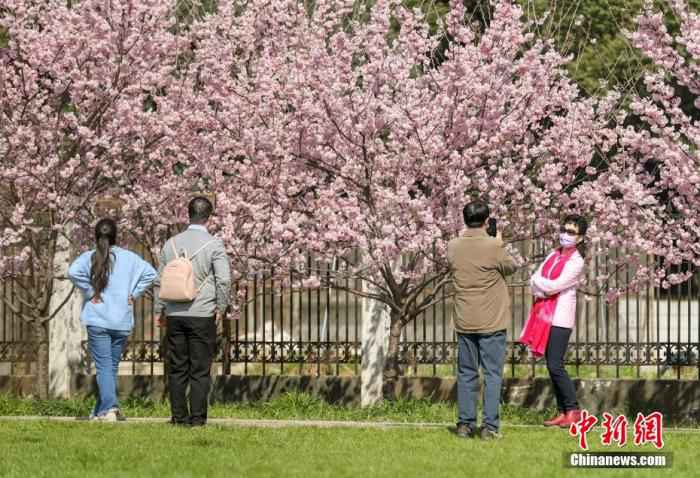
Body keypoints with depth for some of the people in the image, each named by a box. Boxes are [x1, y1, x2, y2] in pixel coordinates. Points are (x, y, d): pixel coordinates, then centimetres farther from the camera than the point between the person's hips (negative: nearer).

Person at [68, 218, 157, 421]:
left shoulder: (89, 257, -2)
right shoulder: (129, 258, 4)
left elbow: (73, 271, -19)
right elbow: (150, 273, -4)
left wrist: (89, 291, -8)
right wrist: (134, 294, 3)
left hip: (97, 321, -2)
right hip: (122, 322, 3)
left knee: (104, 366, -6)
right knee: (112, 367, 14)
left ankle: (110, 407, -24)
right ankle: (101, 411, 20)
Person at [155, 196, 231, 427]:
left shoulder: (172, 243, 8)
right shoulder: (214, 245, -6)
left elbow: (160, 280, 13)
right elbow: (224, 280, -12)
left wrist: (159, 309, 22)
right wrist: (221, 308, 1)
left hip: (175, 315, 4)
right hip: (202, 315, -4)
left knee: (177, 368, 8)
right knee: (200, 369, 0)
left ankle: (178, 415, 8)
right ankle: (197, 417, -1)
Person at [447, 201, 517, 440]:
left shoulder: (453, 247, -2)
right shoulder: (494, 247, -14)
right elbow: (511, 267, 2)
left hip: (464, 321, 4)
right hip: (491, 322, -4)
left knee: (466, 373, 11)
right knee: (492, 374, 1)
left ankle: (465, 424, 9)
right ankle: (490, 426, -3)